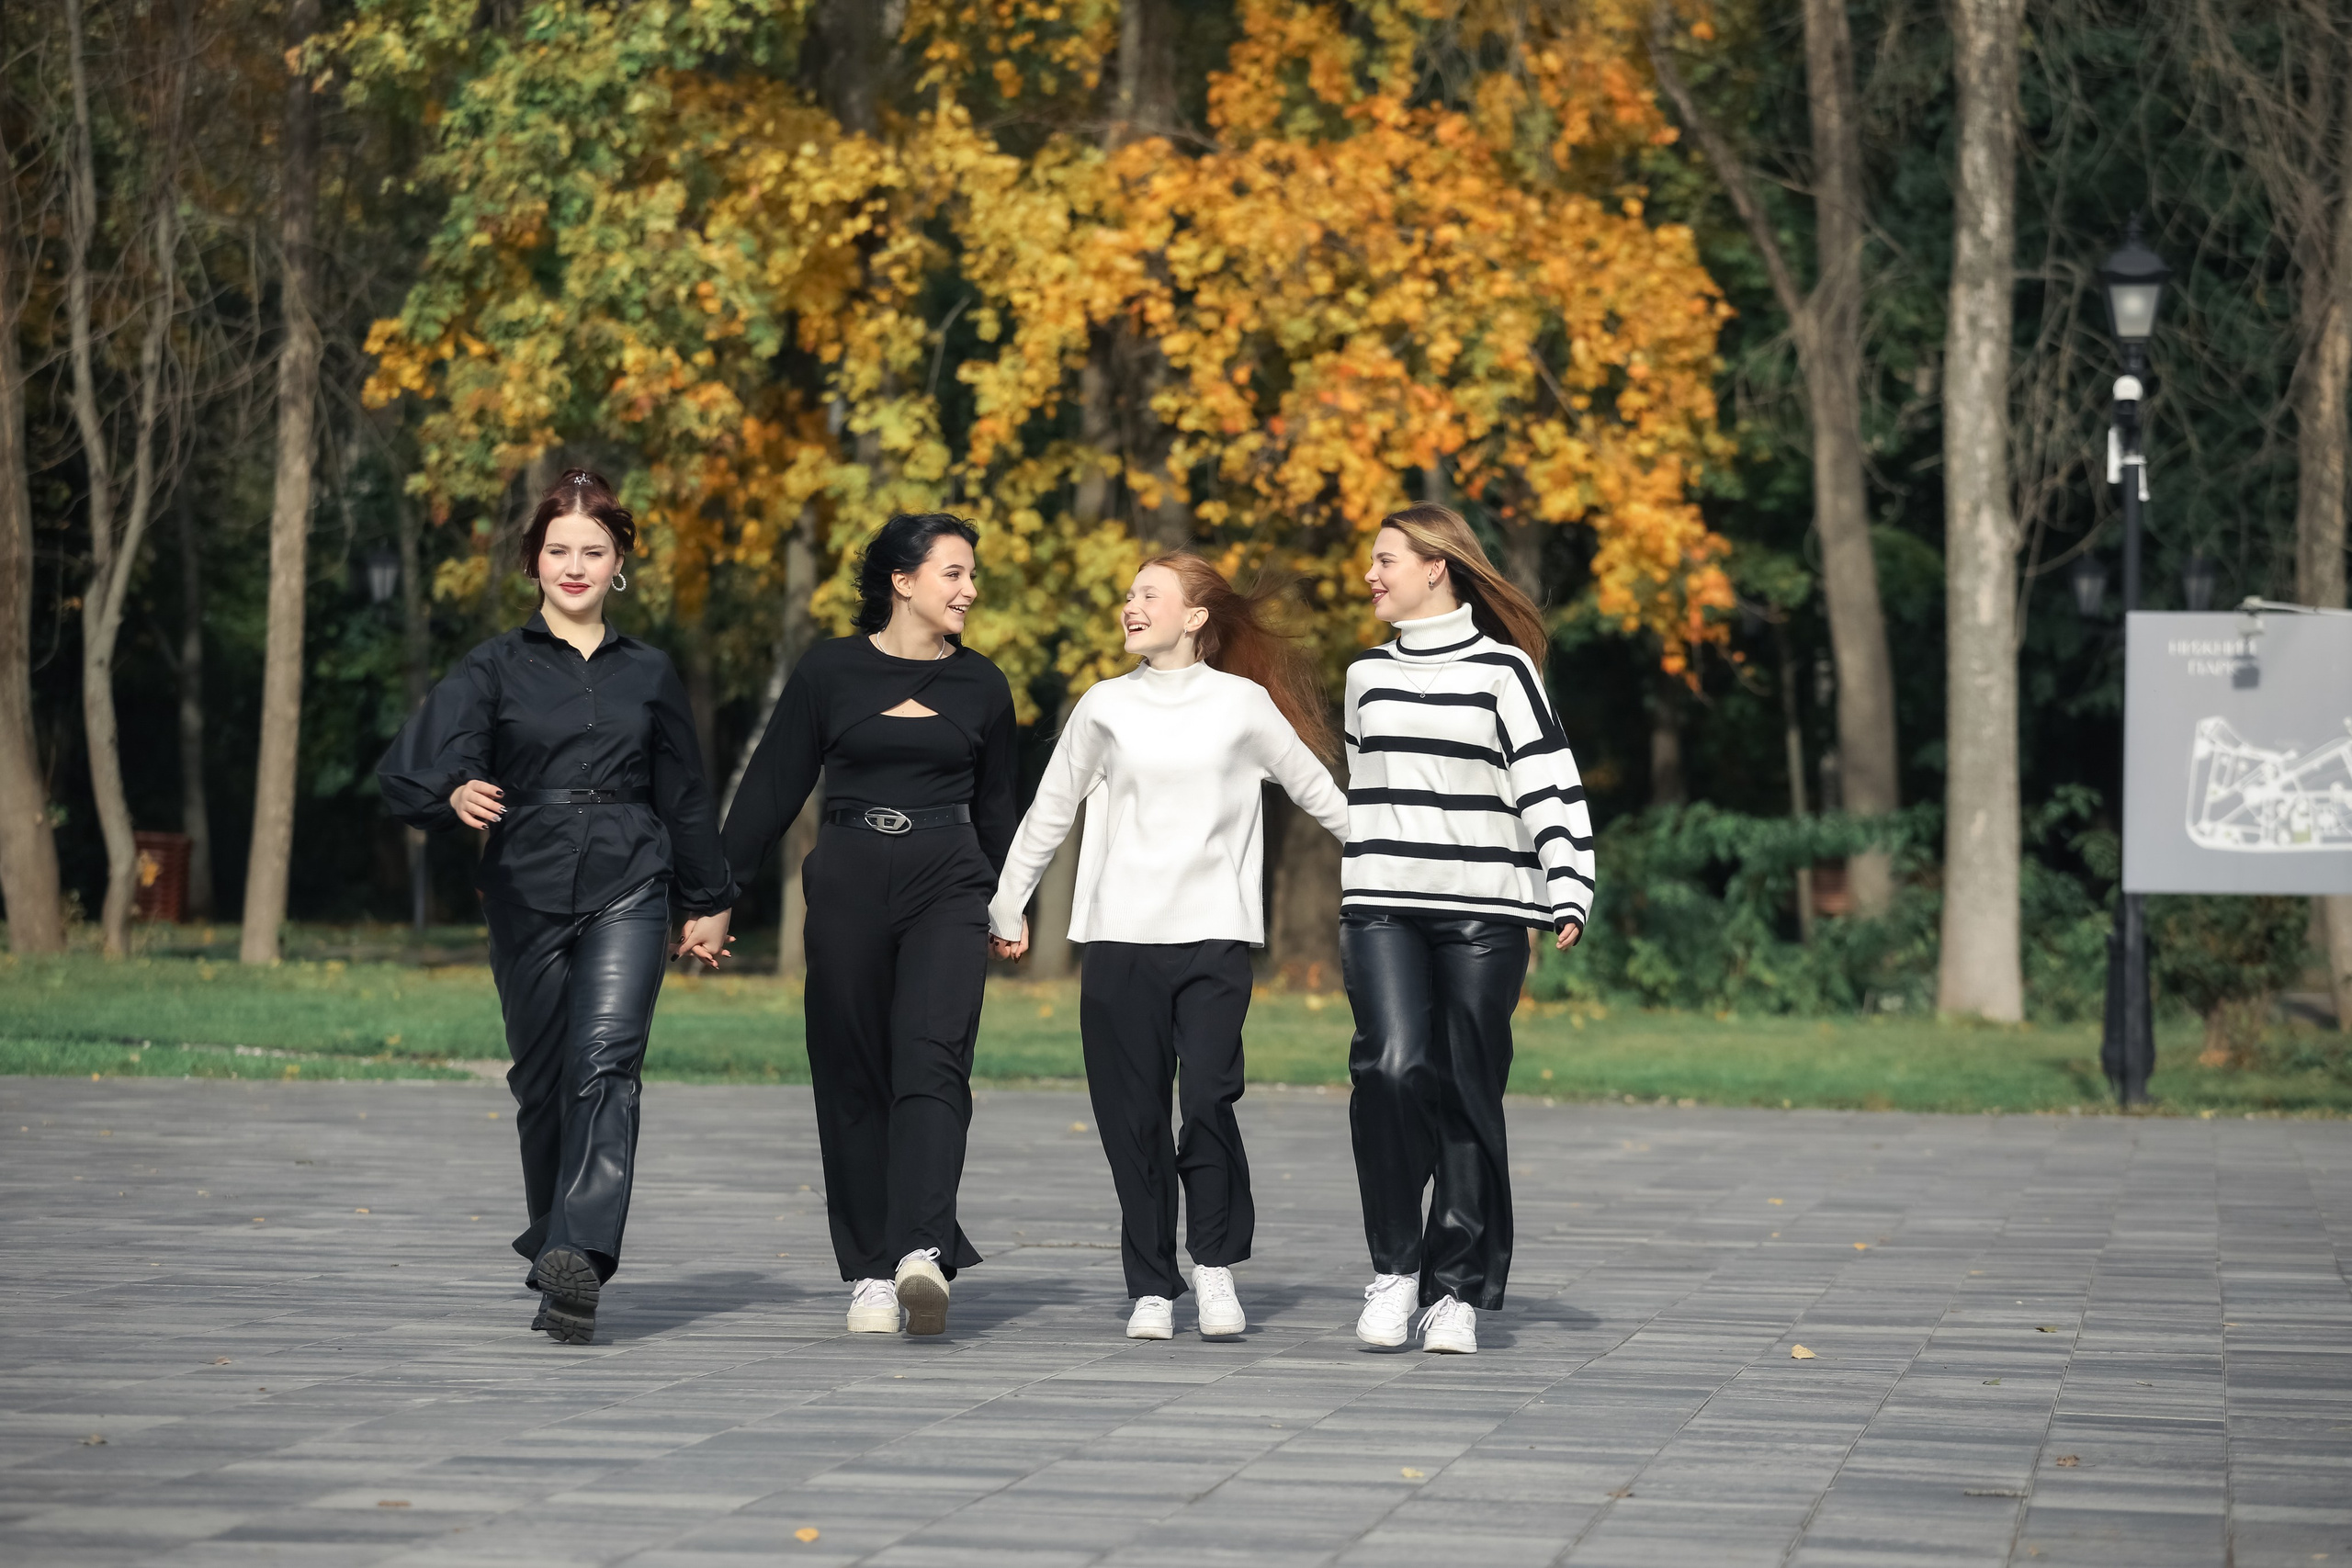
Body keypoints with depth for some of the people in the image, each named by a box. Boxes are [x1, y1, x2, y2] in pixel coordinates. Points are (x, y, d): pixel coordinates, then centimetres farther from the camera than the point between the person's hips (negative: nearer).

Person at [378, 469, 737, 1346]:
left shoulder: (649, 674, 12)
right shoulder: (496, 668, 4)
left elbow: (683, 796, 20)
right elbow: (416, 761, -10)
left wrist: (707, 904, 22)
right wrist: (457, 793, -33)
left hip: (626, 890, 0)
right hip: (526, 893, 0)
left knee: (605, 1061, -18)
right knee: (543, 1082, 6)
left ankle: (579, 1256, -29)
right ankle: (552, 1248, 27)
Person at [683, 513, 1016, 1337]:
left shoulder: (981, 685, 8)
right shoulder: (830, 671, 2)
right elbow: (772, 788, 5)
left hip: (948, 888, 0)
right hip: (848, 883, 0)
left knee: (932, 1060, -18)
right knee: (854, 1078, 2)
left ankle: (923, 1250, -31)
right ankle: (871, 1273, 8)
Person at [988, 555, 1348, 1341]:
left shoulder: (1244, 704, 6)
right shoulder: (1105, 707, 9)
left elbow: (1318, 792, 15)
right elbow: (1048, 812, 18)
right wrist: (1007, 906, 20)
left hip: (1214, 935, -1)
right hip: (1119, 937, 2)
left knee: (1209, 1102, -14)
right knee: (1133, 1116, 0)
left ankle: (1215, 1263, 5)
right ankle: (1152, 1286, 7)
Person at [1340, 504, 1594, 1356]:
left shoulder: (1502, 669, 1)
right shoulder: (1368, 675, 16)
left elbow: (1550, 784, -3)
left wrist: (1568, 892, -13)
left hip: (1482, 914, -3)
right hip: (1383, 910, 3)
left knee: (1468, 1096, -1)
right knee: (1391, 1068, -18)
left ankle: (1456, 1291, 8)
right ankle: (1394, 1267, -5)